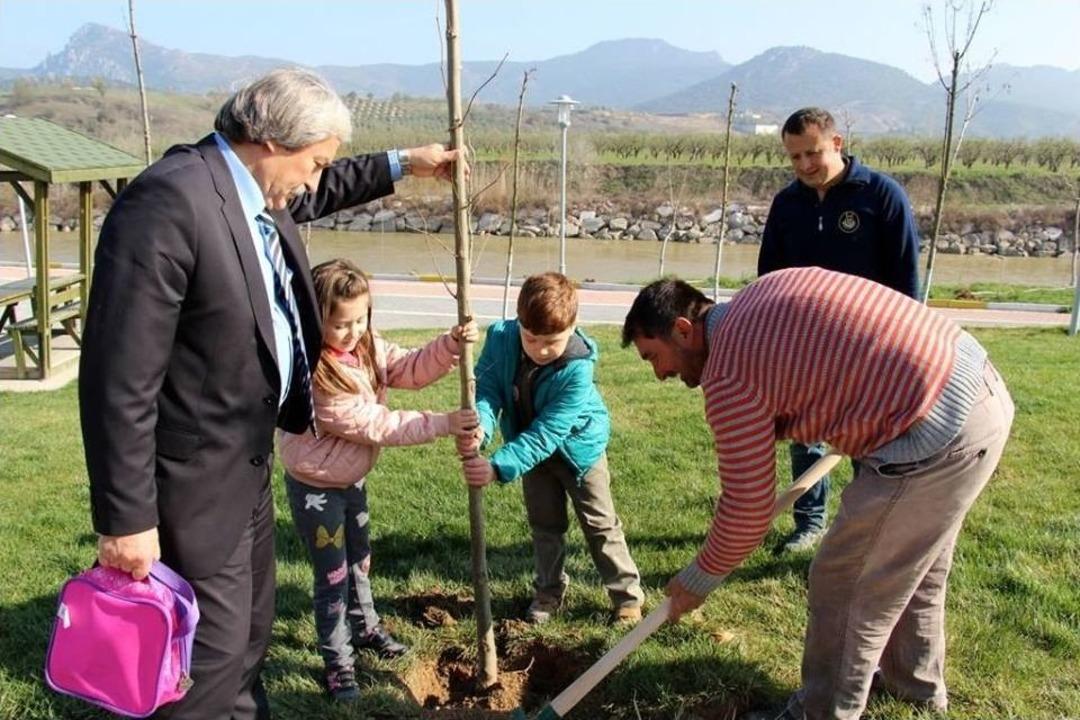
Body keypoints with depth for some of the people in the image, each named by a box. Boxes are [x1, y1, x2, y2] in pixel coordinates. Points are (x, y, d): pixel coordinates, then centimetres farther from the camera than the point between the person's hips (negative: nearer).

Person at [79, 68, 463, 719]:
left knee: (251, 628, 23)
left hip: (250, 458, 9)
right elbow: (119, 378, -26)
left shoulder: (256, 192, 3)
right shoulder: (170, 201, -25)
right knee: (215, 644, 4)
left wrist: (403, 165, 28)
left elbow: (318, 195, 30)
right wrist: (126, 518, -23)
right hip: (195, 475, -9)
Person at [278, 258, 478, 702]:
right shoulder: (313, 378, -32)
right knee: (333, 577, 5)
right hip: (316, 487, -7)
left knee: (359, 560, 24)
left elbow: (411, 370, -10)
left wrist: (450, 345, -29)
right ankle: (337, 663, 23)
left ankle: (364, 627, 46)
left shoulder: (367, 347, -8)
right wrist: (442, 424, -30)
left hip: (352, 479, 8)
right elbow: (373, 425, -30)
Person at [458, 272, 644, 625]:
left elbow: (546, 433, -40)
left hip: (578, 446, -3)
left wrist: (498, 467, -49)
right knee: (544, 523, 16)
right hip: (534, 448, 4)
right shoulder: (500, 338, -27)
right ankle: (550, 590, 34)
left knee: (600, 524, 7)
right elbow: (487, 389, -27)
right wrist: (480, 427, -50)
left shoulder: (577, 368, -38)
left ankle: (628, 595, 22)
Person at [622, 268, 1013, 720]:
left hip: (938, 437, -10)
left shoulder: (729, 378, -13)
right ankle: (918, 680, 49)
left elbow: (748, 507, -8)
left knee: (842, 584, 7)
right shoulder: (765, 292, 11)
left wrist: (700, 577, 6)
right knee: (916, 564, 28)